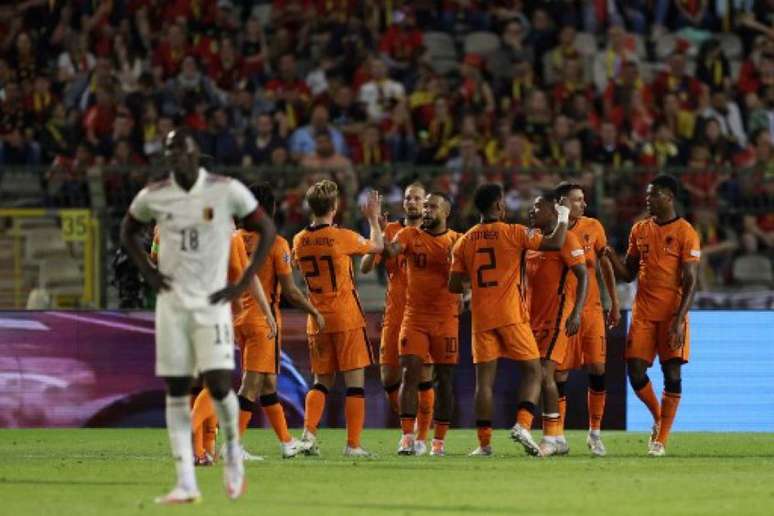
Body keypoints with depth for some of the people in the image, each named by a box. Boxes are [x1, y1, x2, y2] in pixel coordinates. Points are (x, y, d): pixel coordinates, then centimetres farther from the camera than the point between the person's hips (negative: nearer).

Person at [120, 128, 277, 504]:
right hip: (172, 303, 3)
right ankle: (186, 483, 1)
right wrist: (148, 272, 7)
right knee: (176, 391, 0)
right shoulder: (153, 197, 2)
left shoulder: (226, 191, -7)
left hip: (211, 303, -3)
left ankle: (233, 450, 17)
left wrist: (243, 284, -4)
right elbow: (128, 231, 21)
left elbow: (267, 231, 2)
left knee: (218, 383, -14)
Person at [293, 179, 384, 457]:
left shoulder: (299, 241, 1)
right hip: (347, 319, -5)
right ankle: (353, 444, -1)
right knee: (355, 381, 1)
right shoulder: (343, 238, -12)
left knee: (322, 380, 14)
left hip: (317, 320, 5)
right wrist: (373, 218, 20)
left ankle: (308, 432, -5)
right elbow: (377, 246, 5)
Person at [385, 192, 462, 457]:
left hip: (445, 318, 0)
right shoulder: (410, 235, 3)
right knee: (409, 375, -10)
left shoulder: (458, 242, 4)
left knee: (444, 379, 3)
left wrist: (455, 262, -17)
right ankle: (408, 437, -11)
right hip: (414, 317, 0)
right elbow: (388, 251, -15)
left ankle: (439, 440, 9)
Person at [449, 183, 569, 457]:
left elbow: (454, 285, 8)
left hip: (482, 319, 4)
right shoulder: (513, 233, -5)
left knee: (484, 378, 4)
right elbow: (555, 243, -8)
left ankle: (484, 442, 1)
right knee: (532, 371, 6)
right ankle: (522, 425, -13)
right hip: (512, 316, -4)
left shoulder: (465, 241, 8)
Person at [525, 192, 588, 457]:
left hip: (557, 316, -8)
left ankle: (551, 437, -13)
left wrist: (576, 313, -23)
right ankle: (558, 438, 13)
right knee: (541, 375, 8)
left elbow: (582, 275, -14)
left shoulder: (565, 238, -9)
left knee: (544, 373, -15)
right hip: (535, 316, 8)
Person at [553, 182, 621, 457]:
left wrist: (614, 303, 10)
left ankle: (595, 433, 9)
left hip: (591, 308, 2)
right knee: (560, 374, -2)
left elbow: (605, 266, 12)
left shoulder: (593, 227, 3)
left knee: (597, 367, -4)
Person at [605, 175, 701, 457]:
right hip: (643, 314, 5)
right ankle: (659, 418, 23)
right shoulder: (640, 230, 11)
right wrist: (610, 255, -3)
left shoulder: (685, 232, -5)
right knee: (635, 372, -3)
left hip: (672, 314, -4)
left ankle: (661, 439, 0)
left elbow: (690, 282, -9)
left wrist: (679, 320, -18)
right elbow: (628, 274, 16)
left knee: (672, 374, -6)